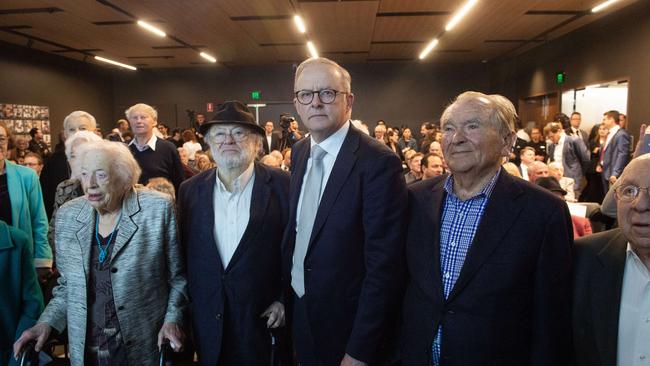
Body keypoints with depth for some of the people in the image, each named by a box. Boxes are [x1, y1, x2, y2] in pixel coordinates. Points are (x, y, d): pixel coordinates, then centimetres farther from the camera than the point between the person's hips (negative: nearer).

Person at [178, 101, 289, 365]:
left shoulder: (283, 185, -9)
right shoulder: (190, 190, 2)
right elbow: (182, 252, 7)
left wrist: (286, 300, -9)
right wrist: (183, 309, 7)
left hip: (263, 318, -2)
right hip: (207, 321, 3)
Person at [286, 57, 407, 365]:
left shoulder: (378, 162, -21)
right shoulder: (298, 153, 2)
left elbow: (384, 265, -22)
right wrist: (285, 295, 7)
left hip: (349, 325, -6)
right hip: (301, 315, 7)